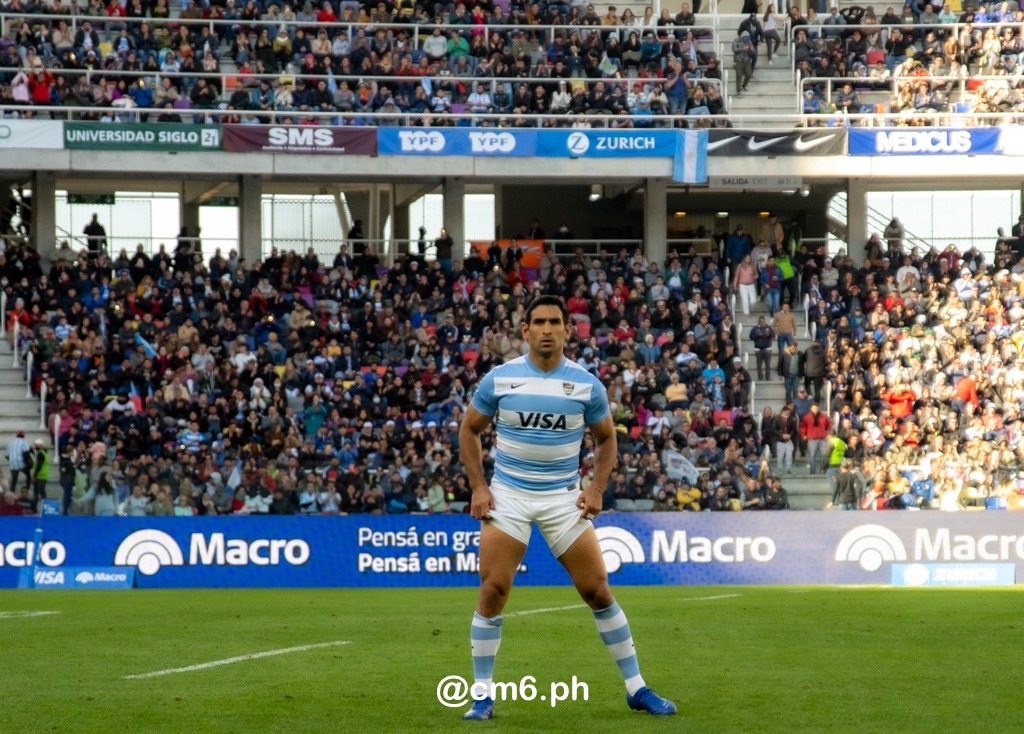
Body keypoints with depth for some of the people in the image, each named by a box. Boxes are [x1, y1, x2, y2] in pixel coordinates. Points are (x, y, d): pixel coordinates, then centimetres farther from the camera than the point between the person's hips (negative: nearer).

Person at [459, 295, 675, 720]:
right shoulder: (499, 379, -3)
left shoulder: (587, 384, -2)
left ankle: (636, 689, 9)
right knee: (492, 591, -9)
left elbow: (606, 438, 11)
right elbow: (469, 430, 8)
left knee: (597, 590, -2)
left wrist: (597, 488, -3)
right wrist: (478, 487, -1)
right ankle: (481, 696, 2)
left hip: (564, 497, 0)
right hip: (508, 495, 0)